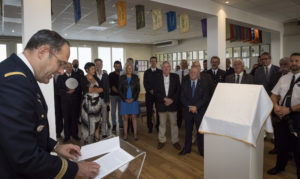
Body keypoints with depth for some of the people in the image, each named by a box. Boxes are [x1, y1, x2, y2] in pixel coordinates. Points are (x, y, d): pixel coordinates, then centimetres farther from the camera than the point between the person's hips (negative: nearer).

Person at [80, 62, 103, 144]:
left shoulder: (96, 78, 9)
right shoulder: (84, 79, -7)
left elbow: (101, 89, 6)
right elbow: (85, 90, -18)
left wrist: (91, 89, -4)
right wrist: (96, 89, -10)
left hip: (97, 102, 5)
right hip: (88, 102, -5)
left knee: (96, 120, 9)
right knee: (88, 121, 3)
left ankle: (96, 136, 23)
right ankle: (87, 139, 16)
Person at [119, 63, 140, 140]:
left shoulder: (135, 77, 3)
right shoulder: (122, 77, 2)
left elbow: (138, 89, 1)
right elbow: (120, 90, 1)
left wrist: (133, 98, -10)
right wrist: (125, 99, -8)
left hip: (134, 100, 0)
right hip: (124, 100, 0)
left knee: (134, 117, 3)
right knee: (125, 117, 3)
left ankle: (135, 134, 10)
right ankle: (125, 134, 13)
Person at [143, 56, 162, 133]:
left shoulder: (160, 72, 8)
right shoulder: (146, 72, 9)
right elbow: (145, 83, 2)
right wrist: (150, 90, -12)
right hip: (149, 94, 0)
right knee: (149, 111, 3)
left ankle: (158, 126, 13)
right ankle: (150, 127, 15)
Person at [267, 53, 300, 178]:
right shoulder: (283, 78, 10)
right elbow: (274, 94, 9)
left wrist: (289, 109, -20)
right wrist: (276, 106, -9)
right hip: (283, 115, 4)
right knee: (282, 143, 17)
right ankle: (279, 167, 37)